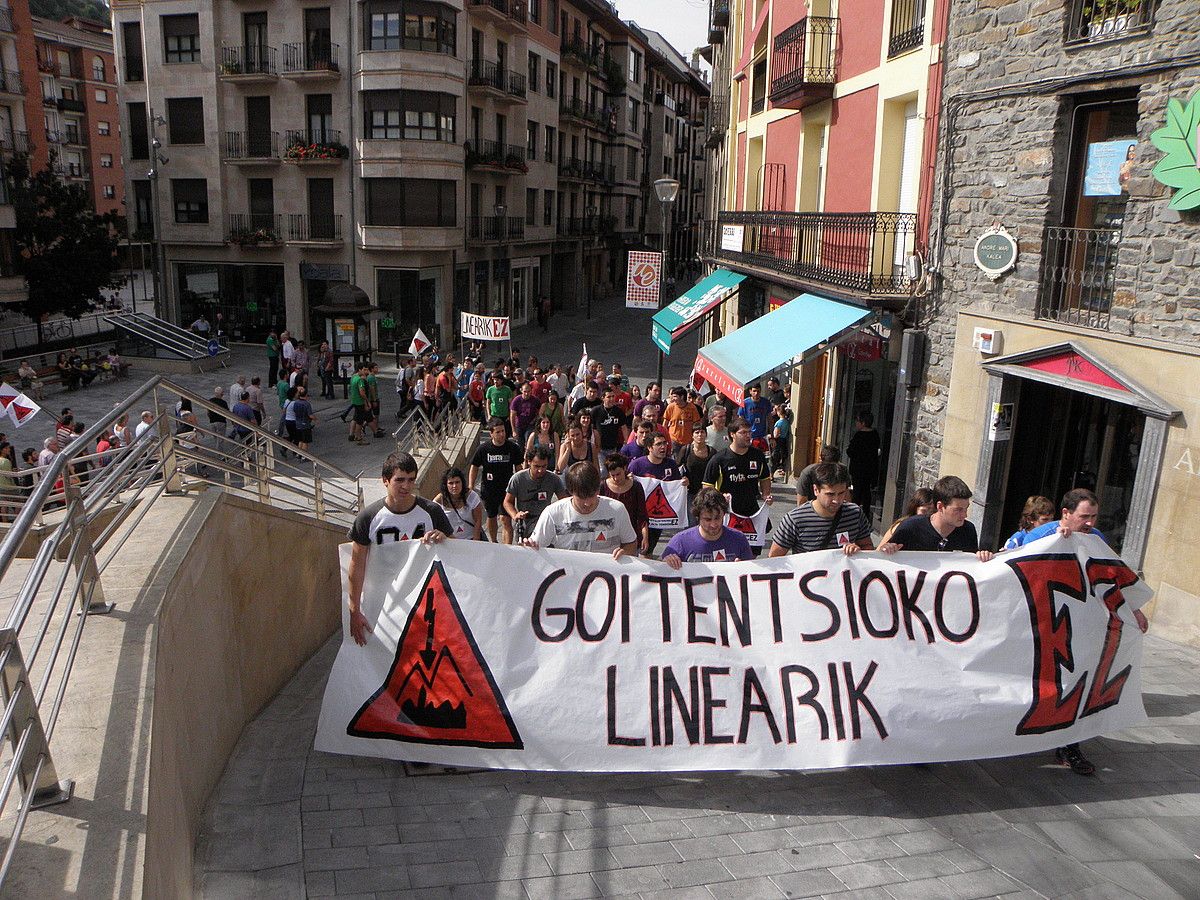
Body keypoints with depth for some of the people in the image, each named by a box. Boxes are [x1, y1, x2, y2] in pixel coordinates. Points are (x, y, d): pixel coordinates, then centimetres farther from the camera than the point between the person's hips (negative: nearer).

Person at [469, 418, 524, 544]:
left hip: (507, 489, -2)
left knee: (505, 519, -12)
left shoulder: (513, 447, -8)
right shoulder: (483, 449, -8)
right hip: (489, 490, 2)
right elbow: (474, 467, 2)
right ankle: (493, 542, 42)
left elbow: (518, 467, 3)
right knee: (491, 517, 19)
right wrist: (470, 487, -5)